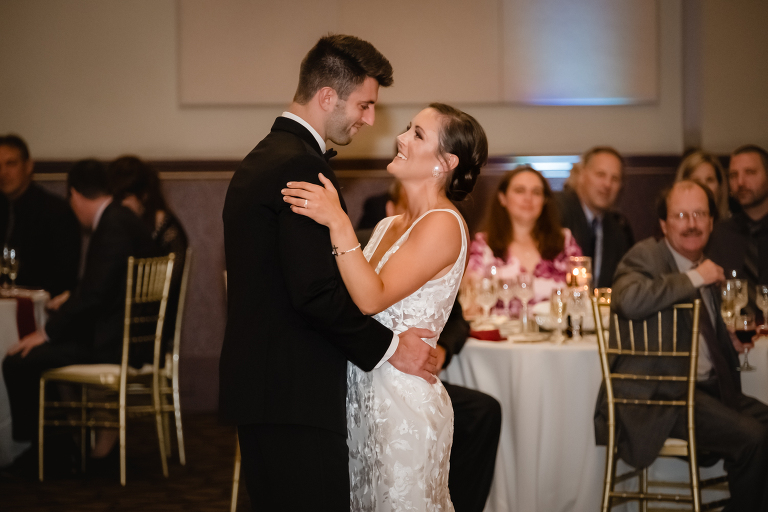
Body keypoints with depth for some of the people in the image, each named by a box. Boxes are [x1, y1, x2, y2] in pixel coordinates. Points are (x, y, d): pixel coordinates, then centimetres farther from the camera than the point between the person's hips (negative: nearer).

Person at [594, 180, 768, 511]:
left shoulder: (705, 269, 18)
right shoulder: (645, 256, -6)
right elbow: (629, 300, -29)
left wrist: (732, 342, 14)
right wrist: (694, 279, -20)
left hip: (709, 389, 8)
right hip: (661, 396, -8)